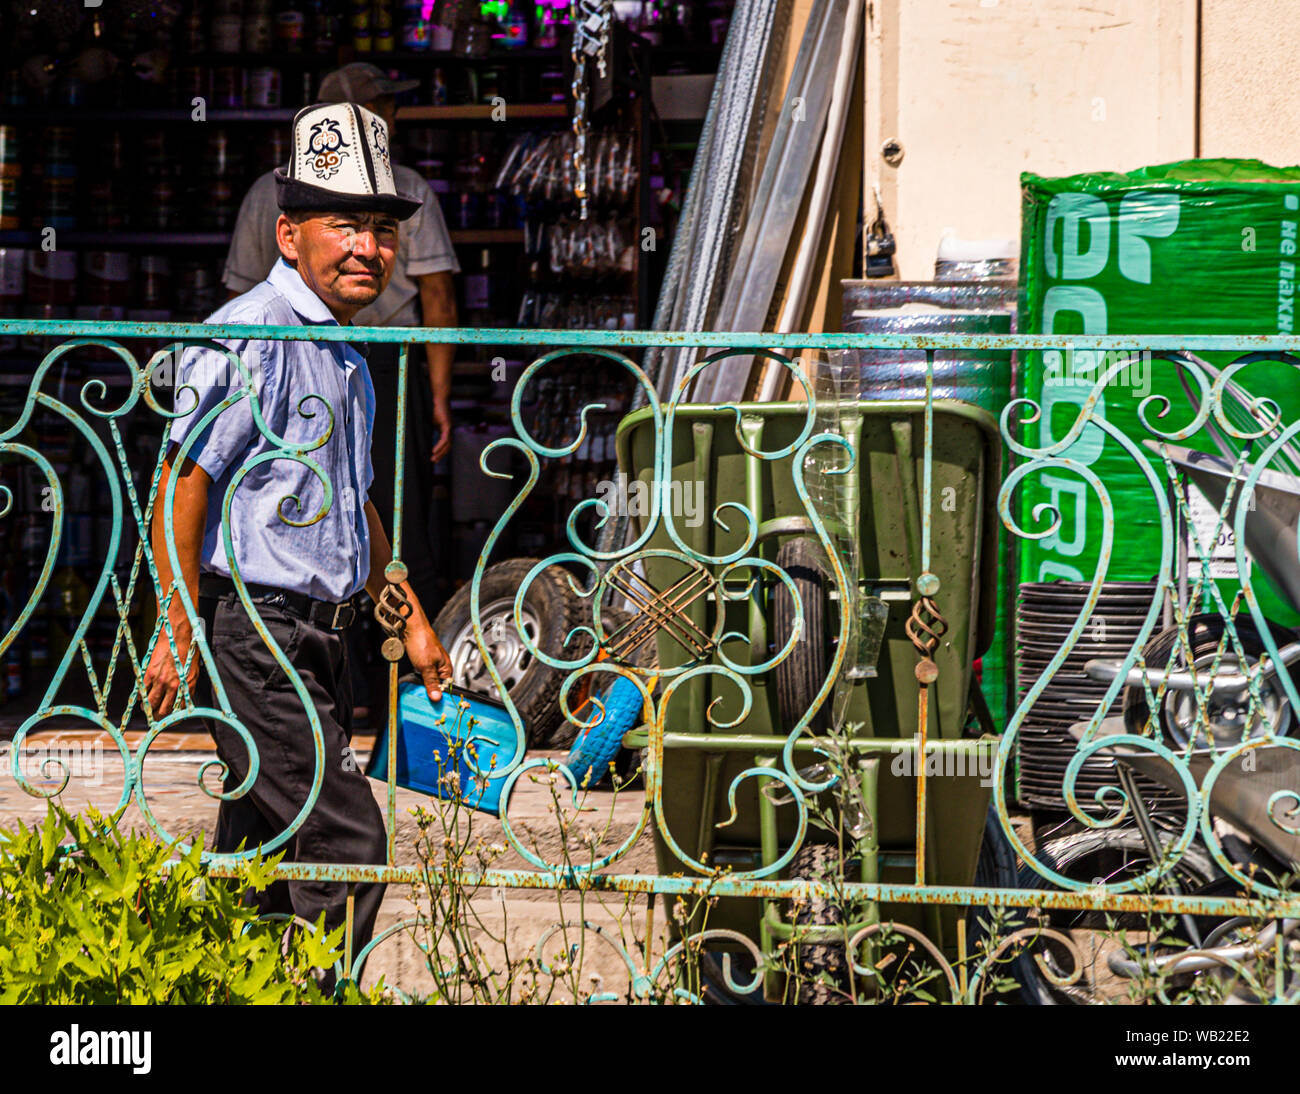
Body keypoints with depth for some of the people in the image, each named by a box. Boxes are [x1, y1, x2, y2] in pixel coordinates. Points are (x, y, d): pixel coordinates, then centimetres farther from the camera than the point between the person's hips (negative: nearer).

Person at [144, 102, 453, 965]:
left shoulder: (345, 352, 17)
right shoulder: (248, 339, -13)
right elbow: (182, 480, -16)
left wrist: (410, 618, 27)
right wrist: (179, 629, -19)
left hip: (318, 637, 9)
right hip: (252, 632, -9)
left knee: (263, 851, 11)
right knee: (347, 843, -13)